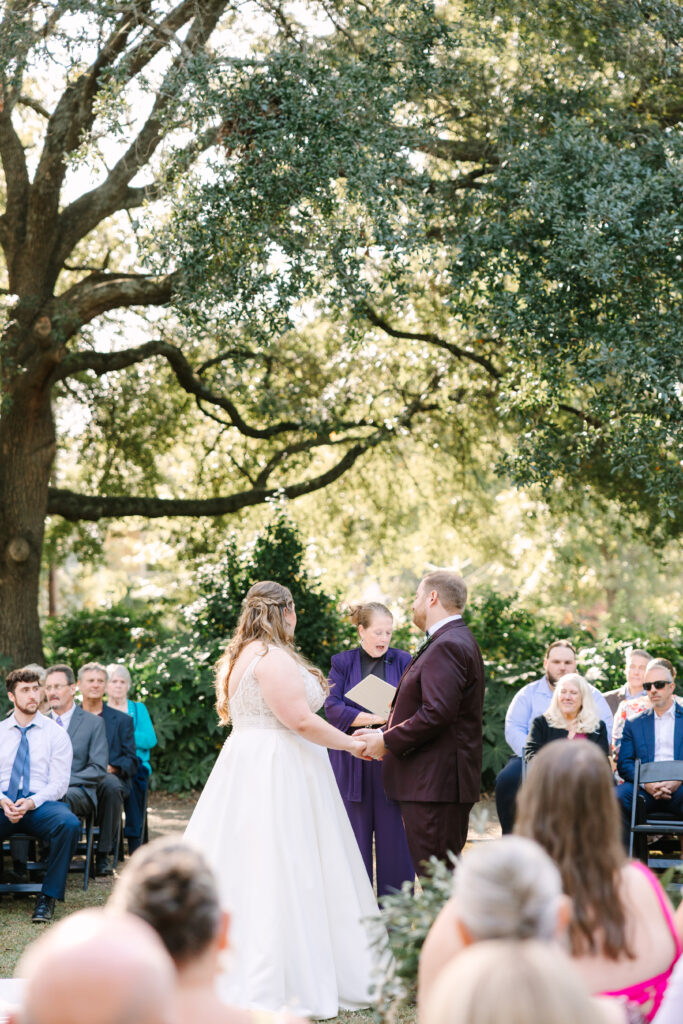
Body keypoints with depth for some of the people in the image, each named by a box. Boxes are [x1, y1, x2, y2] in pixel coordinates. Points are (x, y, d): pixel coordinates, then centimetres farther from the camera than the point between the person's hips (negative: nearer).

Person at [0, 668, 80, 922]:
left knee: (69, 823, -35)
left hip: (41, 805, -1)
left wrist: (31, 803, -17)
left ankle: (48, 896, -21)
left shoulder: (55, 733, 9)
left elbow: (59, 783, 1)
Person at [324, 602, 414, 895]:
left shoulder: (403, 661, 7)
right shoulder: (343, 662, 7)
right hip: (353, 764, 0)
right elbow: (332, 707, -5)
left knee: (393, 836, -2)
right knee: (354, 838, 3)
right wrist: (376, 718, -16)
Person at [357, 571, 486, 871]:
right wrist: (382, 733, 14)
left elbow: (437, 713, -24)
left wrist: (387, 741, -13)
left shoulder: (447, 646, -15)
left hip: (435, 784, -11)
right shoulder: (455, 641, 20)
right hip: (436, 781, 11)